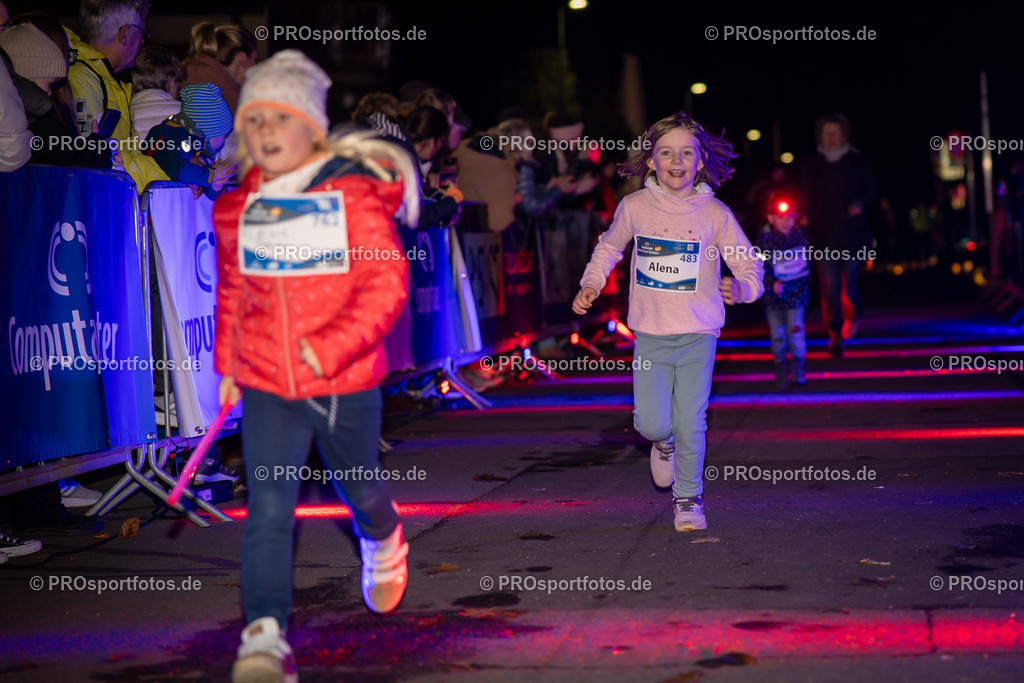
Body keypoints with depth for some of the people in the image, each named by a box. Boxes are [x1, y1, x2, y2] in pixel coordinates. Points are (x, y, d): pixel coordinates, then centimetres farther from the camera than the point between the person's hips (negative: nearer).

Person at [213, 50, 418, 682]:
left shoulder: (354, 194, -10)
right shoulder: (238, 208, 5)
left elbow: (388, 284, -14)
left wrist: (329, 347, -22)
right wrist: (227, 364, 18)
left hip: (347, 381, -2)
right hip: (265, 386, 2)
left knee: (359, 488, 20)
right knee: (269, 506, -12)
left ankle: (384, 542, 55)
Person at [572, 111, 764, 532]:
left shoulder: (714, 213, -4)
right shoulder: (634, 207, 0)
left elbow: (750, 265, 1)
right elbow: (609, 247, 19)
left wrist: (741, 287, -21)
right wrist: (590, 285, 7)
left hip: (698, 334, -1)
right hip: (650, 334, 1)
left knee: (690, 423, -5)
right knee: (651, 424, -8)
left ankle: (688, 498, 17)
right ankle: (664, 444, 29)